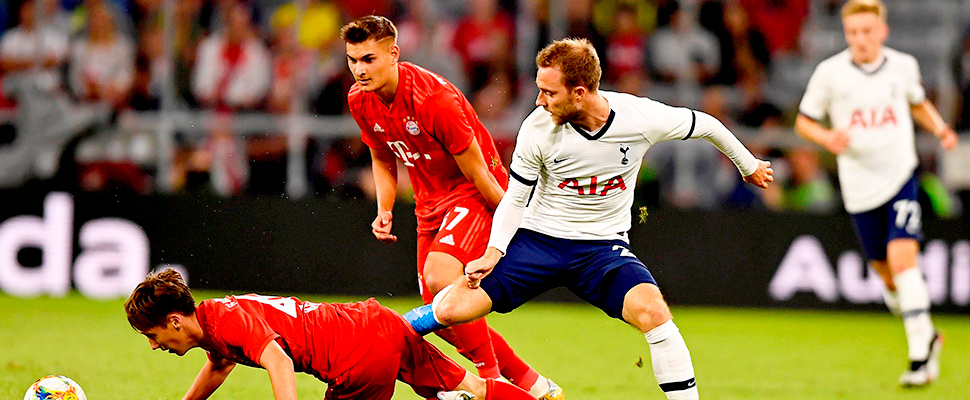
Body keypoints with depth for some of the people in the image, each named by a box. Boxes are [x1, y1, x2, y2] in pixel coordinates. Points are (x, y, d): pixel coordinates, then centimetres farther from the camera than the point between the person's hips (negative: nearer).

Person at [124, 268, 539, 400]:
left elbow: (279, 362, -34)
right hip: (381, 322, 9)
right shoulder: (210, 319, 13)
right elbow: (219, 365, 37)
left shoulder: (228, 320, -17)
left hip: (365, 355, -9)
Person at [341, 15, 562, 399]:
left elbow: (476, 172, -21)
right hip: (431, 204, 8)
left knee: (439, 276, -32)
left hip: (477, 195, -8)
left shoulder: (434, 99, -27)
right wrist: (384, 212, -2)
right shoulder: (360, 100, -5)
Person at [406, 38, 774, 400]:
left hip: (603, 246, 0)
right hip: (539, 236, 1)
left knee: (652, 312, -31)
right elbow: (515, 199, -1)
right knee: (452, 310, -12)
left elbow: (705, 125, 3)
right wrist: (495, 251, -15)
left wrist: (749, 166, 18)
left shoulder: (642, 117, -17)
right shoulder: (538, 128, -15)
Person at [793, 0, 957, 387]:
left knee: (902, 256, -17)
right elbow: (804, 120, 3)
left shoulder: (903, 65, 1)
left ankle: (920, 353, -13)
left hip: (900, 176, -1)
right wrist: (826, 137, -17)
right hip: (859, 185, 1)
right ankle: (927, 336, 32)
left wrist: (940, 128, 3)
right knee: (884, 270, 8)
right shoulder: (830, 73, -6)